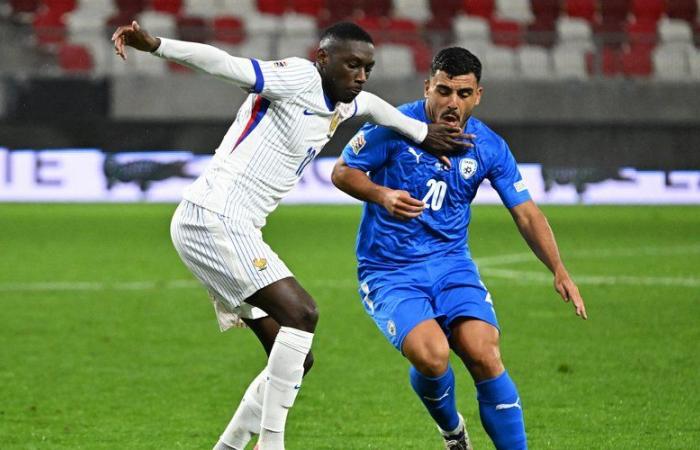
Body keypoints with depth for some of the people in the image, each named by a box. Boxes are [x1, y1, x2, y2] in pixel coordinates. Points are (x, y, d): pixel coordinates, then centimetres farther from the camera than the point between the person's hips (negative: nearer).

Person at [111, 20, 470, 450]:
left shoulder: (341, 104, 16)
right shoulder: (300, 79, -11)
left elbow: (371, 105, 40)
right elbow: (228, 65, -23)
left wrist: (422, 133, 49)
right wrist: (155, 45, -36)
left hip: (235, 230, 10)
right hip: (213, 217, -10)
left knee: (295, 360, 6)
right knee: (301, 313, -21)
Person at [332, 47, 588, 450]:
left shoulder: (489, 148, -1)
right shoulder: (395, 127, -11)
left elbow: (527, 214, 2)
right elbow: (343, 171, -1)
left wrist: (559, 270, -11)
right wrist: (383, 196, -21)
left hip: (452, 264, 3)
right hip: (389, 271, -3)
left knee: (485, 356, -21)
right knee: (432, 356, -26)